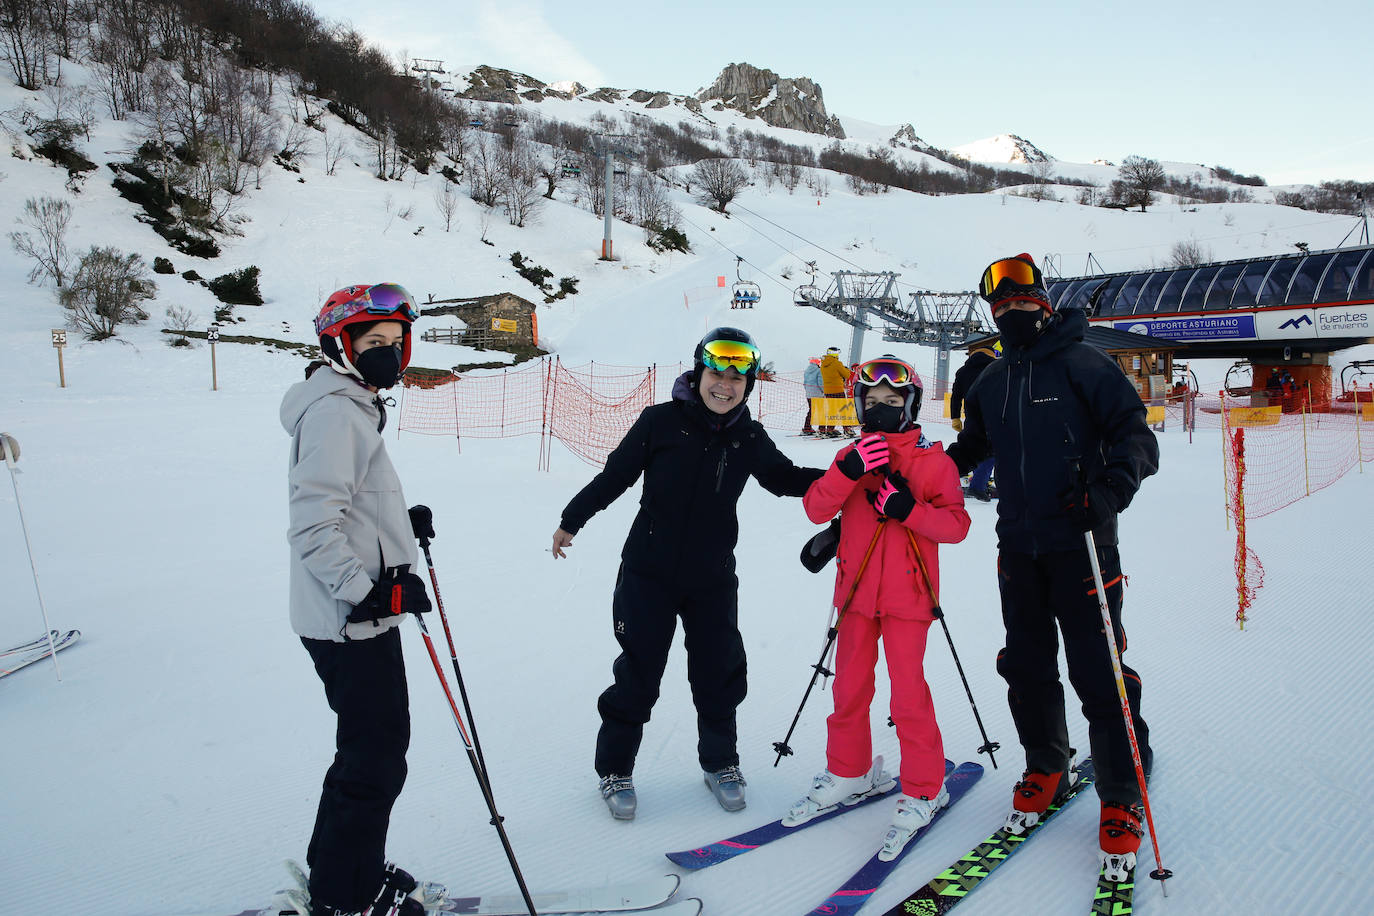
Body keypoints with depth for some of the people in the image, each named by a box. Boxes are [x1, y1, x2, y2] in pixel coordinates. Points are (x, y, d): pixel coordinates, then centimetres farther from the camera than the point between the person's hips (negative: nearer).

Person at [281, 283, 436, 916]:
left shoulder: (353, 407, 16)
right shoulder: (335, 412, -17)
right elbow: (314, 526, -24)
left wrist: (402, 521, 12)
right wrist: (370, 591, -25)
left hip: (358, 613, 11)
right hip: (352, 622, -11)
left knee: (371, 748, 21)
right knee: (377, 758, 0)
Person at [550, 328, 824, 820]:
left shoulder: (750, 439, -1)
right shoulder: (661, 421, -10)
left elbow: (785, 478, 14)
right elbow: (615, 475, -2)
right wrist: (572, 520, 6)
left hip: (713, 579, 3)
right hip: (649, 575, -3)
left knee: (719, 674, 11)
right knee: (638, 675, 4)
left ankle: (720, 764, 33)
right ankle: (615, 769, 23)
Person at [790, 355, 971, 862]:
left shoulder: (933, 460, -2)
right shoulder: (852, 457, 8)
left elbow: (956, 525, -9)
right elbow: (816, 508, -5)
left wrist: (908, 508, -24)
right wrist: (851, 471, -20)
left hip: (907, 593, -4)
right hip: (857, 591, 4)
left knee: (908, 691, -3)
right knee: (850, 685, 13)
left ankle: (922, 791, 13)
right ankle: (849, 772, 32)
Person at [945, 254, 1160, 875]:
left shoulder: (1081, 363, -4)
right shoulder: (991, 384, 13)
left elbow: (1133, 429, -9)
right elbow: (969, 447, 27)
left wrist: (1114, 484, -27)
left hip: (1080, 540, -5)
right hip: (1019, 545, 5)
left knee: (1097, 672, -3)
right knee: (1026, 665, 12)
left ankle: (1122, 800, 11)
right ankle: (1046, 770, 31)